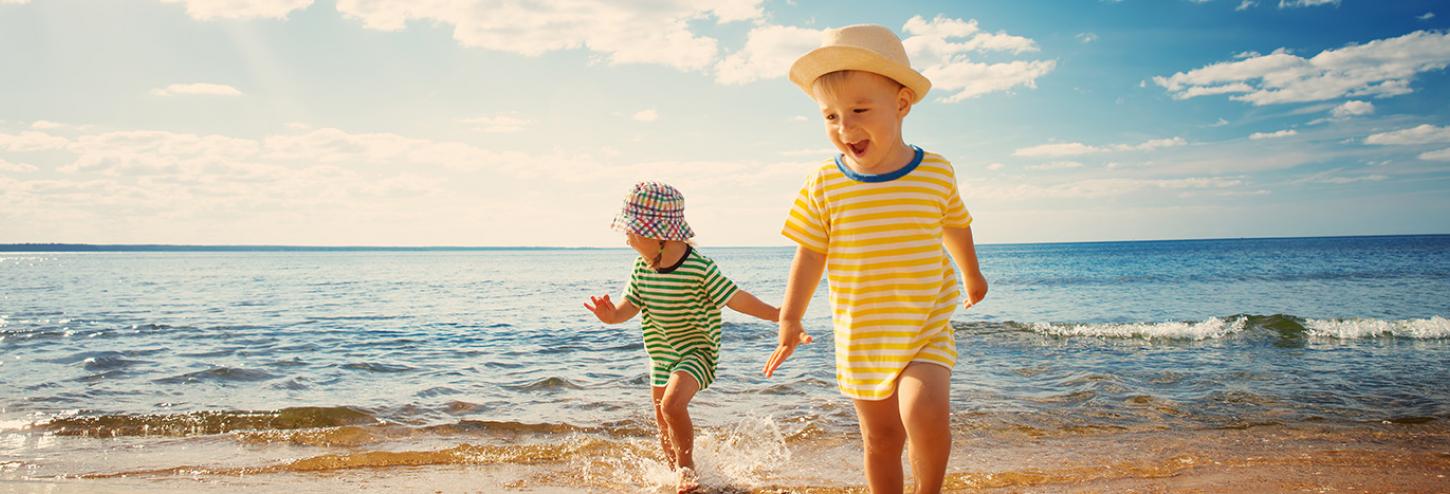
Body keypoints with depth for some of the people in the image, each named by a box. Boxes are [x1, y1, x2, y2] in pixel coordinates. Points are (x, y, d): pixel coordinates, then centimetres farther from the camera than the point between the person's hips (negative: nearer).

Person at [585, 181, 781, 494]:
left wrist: (778, 315, -16)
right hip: (661, 354, 7)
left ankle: (687, 467, -5)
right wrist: (612, 315, -24)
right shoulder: (642, 266, -5)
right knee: (664, 426, 17)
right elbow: (631, 304, -1)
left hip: (696, 352, -7)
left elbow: (736, 298, -16)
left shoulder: (699, 268, -22)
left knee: (672, 403, -29)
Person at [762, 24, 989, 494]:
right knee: (881, 438, 10)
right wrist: (790, 319, 0)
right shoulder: (824, 185, -8)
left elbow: (955, 225, 14)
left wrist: (972, 274, 30)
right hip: (859, 339, 1)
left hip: (926, 330, -1)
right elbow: (810, 254, 1)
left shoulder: (937, 173, -6)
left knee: (923, 412, -22)